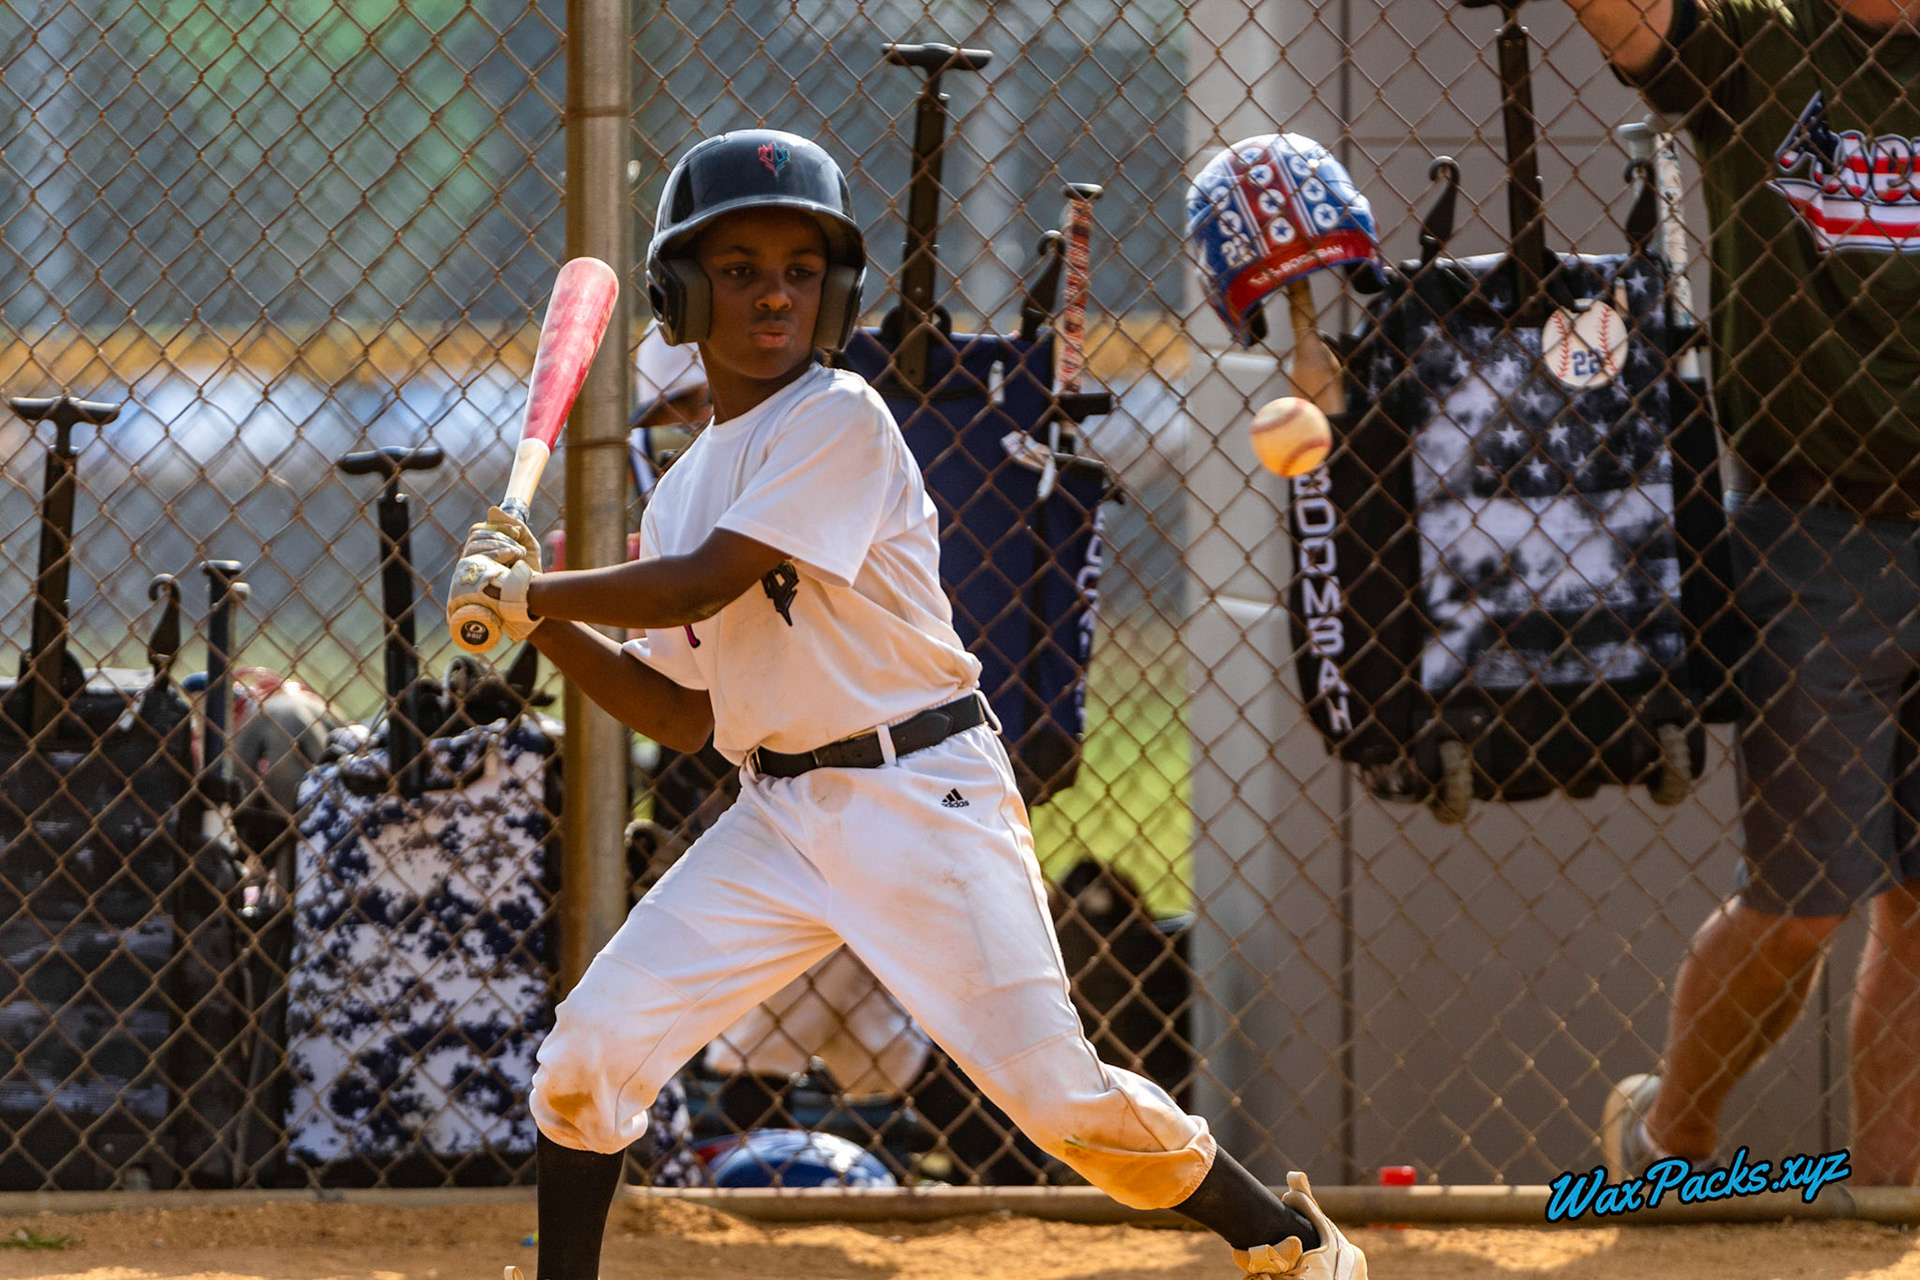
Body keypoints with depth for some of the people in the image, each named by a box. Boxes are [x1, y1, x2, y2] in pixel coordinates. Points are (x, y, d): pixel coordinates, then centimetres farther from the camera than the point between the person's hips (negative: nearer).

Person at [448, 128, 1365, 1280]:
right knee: (591, 1047, -6)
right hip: (780, 818, 7)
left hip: (924, 794, -7)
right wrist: (547, 625, 4)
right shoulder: (687, 486, 13)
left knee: (1054, 1088, -11)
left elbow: (702, 585, -18)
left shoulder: (843, 422, -10)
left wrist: (525, 593, -8)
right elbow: (685, 712, 16)